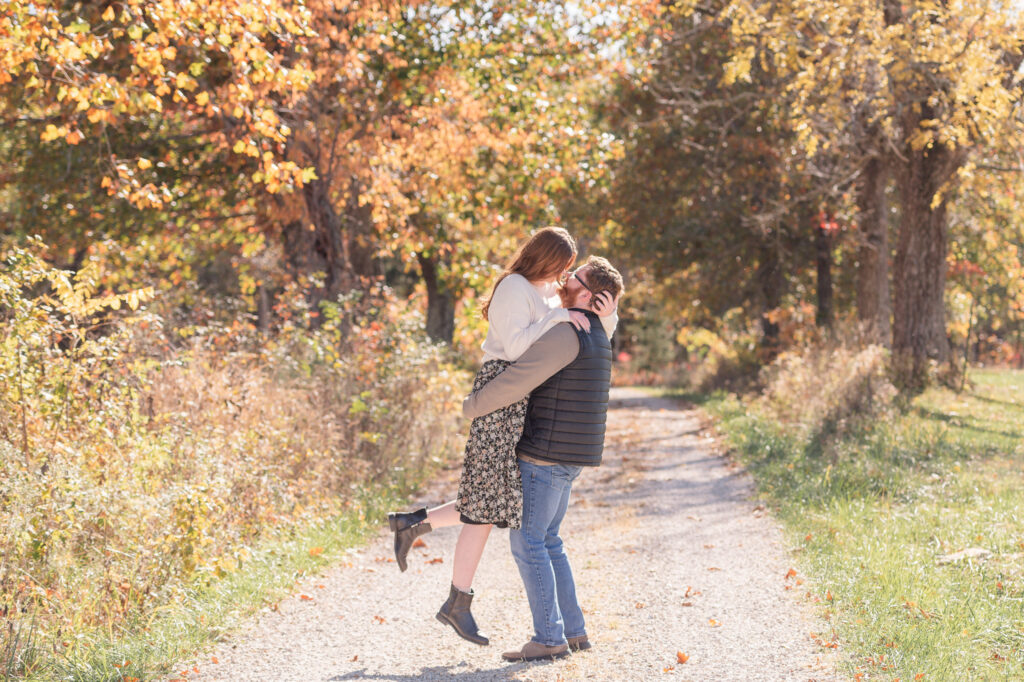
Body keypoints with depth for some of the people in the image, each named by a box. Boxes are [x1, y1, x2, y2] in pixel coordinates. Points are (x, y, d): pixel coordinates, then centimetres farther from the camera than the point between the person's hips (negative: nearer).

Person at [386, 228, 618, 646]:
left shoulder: (551, 295, 19)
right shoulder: (515, 288, -9)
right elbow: (514, 347, -20)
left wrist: (606, 315, -4)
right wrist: (557, 317, -20)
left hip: (525, 405, 10)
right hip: (503, 392, -10)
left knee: (493, 500, 10)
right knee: (488, 505, -6)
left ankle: (412, 523, 18)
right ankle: (458, 604, 0)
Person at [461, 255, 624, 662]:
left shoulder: (568, 334, -18)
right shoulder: (596, 335, 15)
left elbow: (517, 381, -21)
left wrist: (471, 406, -8)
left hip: (547, 455, -10)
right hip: (567, 459, 10)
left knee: (527, 542, -4)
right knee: (546, 541, 16)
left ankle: (549, 638, -2)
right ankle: (573, 630, 17)